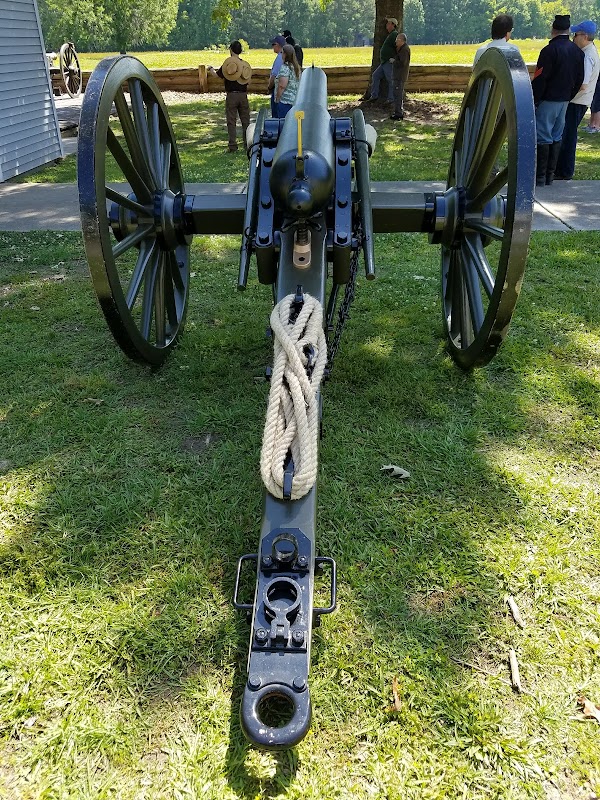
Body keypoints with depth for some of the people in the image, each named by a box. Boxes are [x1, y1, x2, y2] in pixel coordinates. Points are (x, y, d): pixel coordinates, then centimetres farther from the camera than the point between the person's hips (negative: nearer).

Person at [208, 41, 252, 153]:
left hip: (231, 95, -3)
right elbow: (248, 81, 6)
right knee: (245, 121, 9)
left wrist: (211, 69, 23)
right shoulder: (245, 64, 3)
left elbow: (218, 75, 4)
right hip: (243, 95, 3)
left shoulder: (228, 63, -6)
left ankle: (233, 146, -2)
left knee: (231, 121, 1)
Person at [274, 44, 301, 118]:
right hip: (295, 100, 9)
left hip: (285, 101, -9)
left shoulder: (285, 67, -13)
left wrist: (277, 99, -11)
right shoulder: (296, 67, 14)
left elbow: (282, 86, -20)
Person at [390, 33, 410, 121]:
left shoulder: (405, 49, -17)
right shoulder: (402, 48, 15)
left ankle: (398, 113, -8)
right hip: (398, 75, 11)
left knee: (398, 94, -9)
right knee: (399, 94, 17)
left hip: (400, 76, -11)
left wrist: (393, 61, -11)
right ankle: (400, 112, 26)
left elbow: (402, 63, -24)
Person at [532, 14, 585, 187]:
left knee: (543, 137, -5)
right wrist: (569, 96, 21)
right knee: (556, 137, 12)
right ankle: (550, 175, 16)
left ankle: (540, 177, -6)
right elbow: (579, 80, 13)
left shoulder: (549, 50, -14)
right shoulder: (577, 51, 9)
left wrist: (533, 101, -12)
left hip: (548, 101, -7)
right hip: (564, 100, 7)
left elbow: (540, 79, -17)